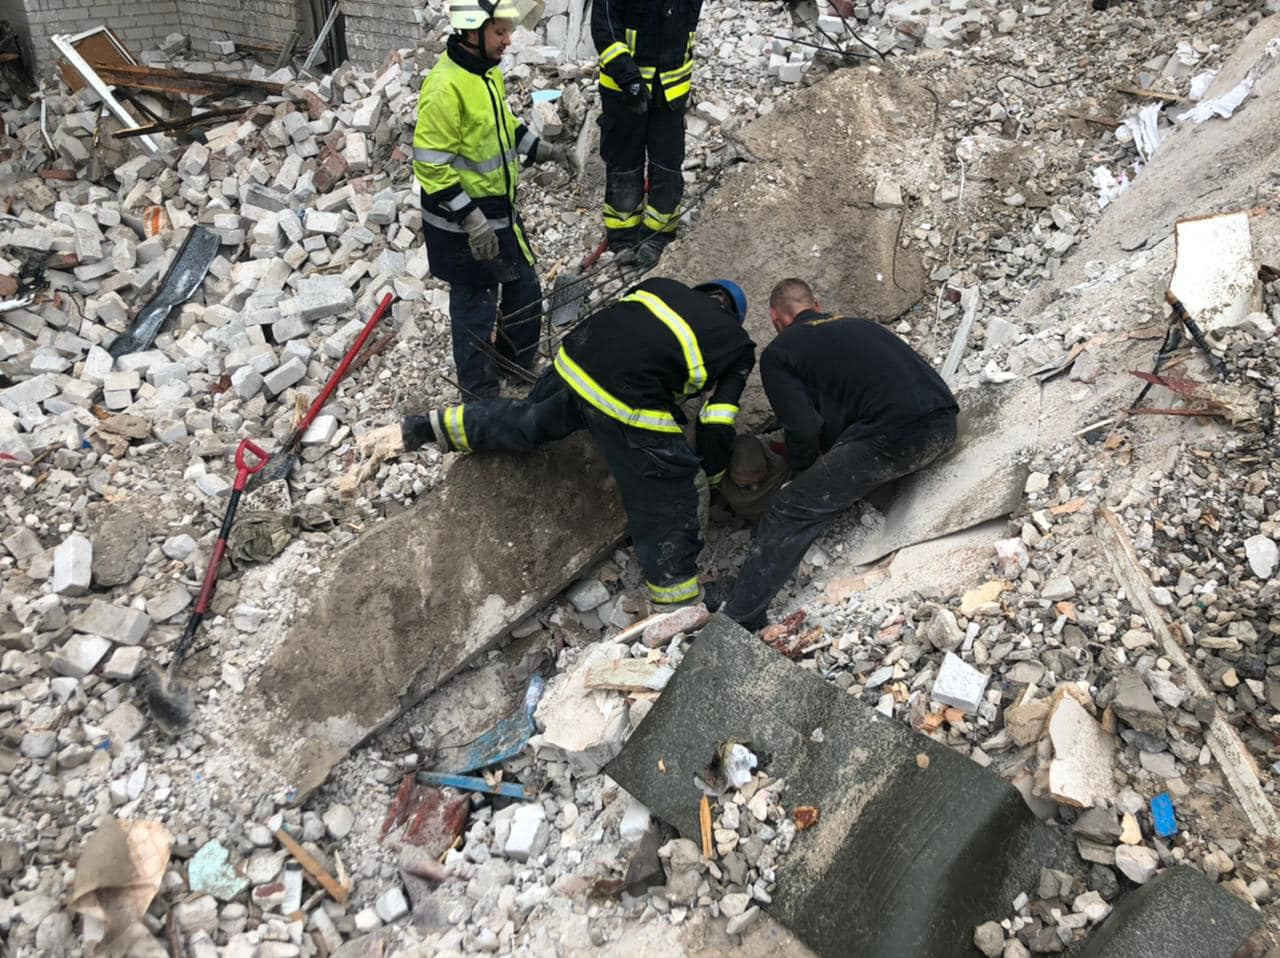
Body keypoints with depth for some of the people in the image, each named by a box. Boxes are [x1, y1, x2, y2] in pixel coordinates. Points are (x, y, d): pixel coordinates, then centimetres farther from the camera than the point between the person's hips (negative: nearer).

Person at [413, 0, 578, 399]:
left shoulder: (490, 74, 5)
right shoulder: (445, 86, -24)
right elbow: (432, 165, -25)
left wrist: (544, 150, 11)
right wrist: (471, 219, -26)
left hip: (501, 212, 9)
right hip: (464, 227, -9)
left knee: (525, 288, 21)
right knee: (476, 308, 5)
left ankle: (518, 364, 42)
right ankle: (479, 394, 22)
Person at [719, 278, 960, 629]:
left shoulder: (777, 353, 9)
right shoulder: (858, 325, 30)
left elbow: (804, 429, -1)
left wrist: (803, 477, 20)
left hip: (893, 436, -7)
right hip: (945, 424, 8)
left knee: (791, 512, -2)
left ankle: (738, 620, -2)